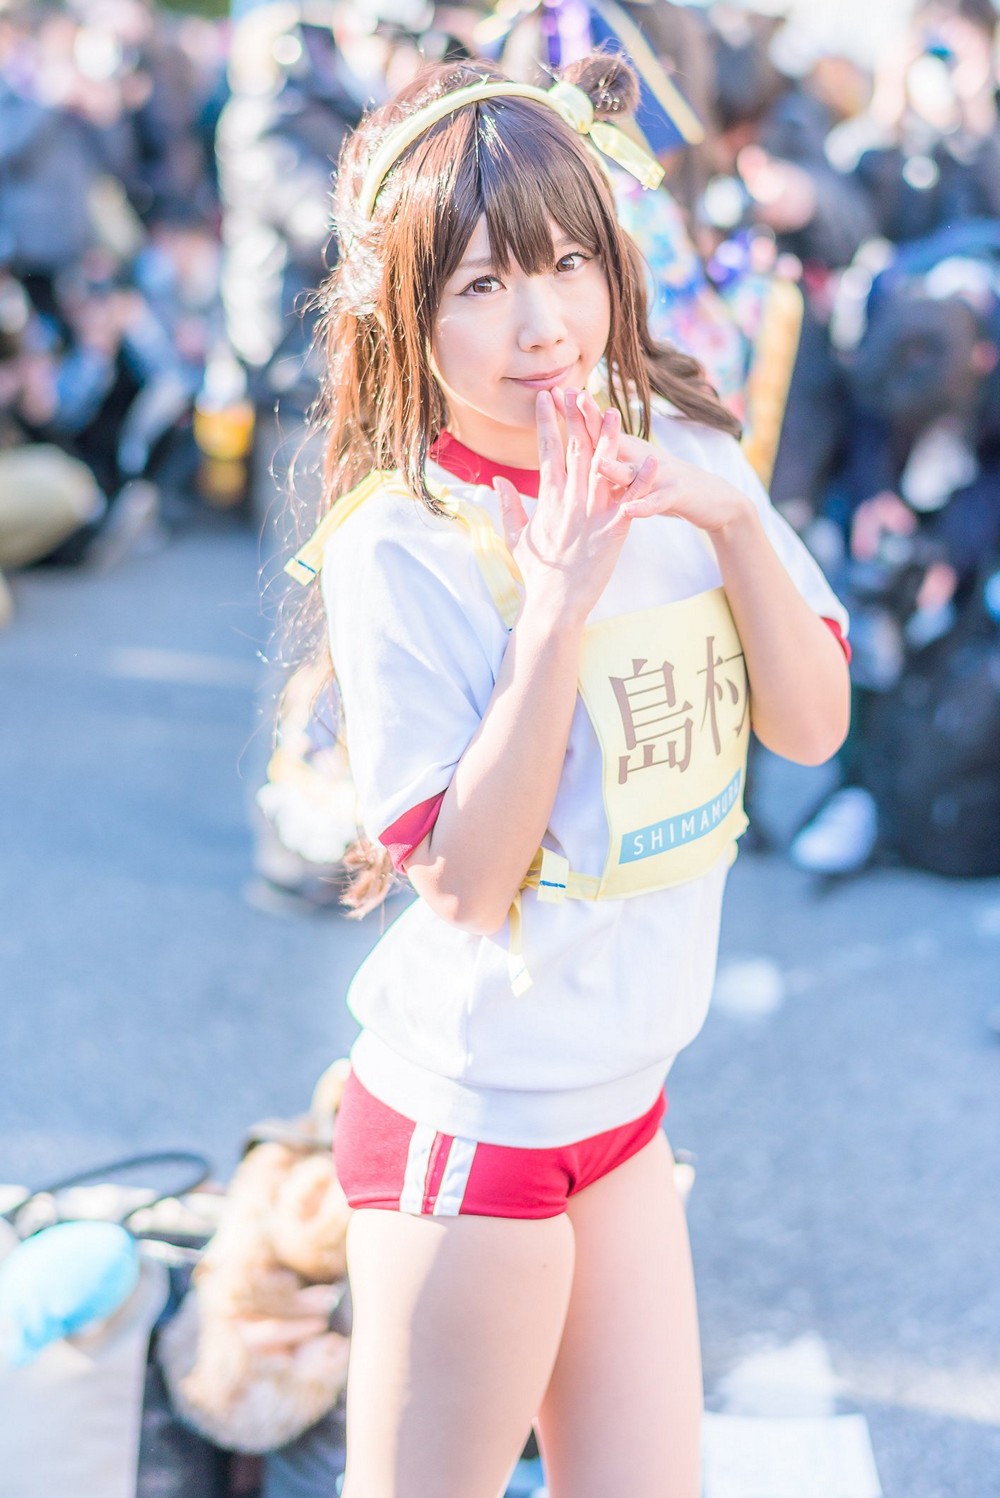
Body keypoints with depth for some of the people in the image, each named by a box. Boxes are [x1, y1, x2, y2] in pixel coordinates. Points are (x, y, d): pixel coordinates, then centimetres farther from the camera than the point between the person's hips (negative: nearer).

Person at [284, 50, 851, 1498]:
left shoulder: (678, 456, -2)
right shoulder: (400, 549, -19)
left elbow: (813, 723, -2)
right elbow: (467, 879, -22)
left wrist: (734, 520, -17)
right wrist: (558, 602, -29)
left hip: (624, 1093, 6)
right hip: (472, 1117, -6)